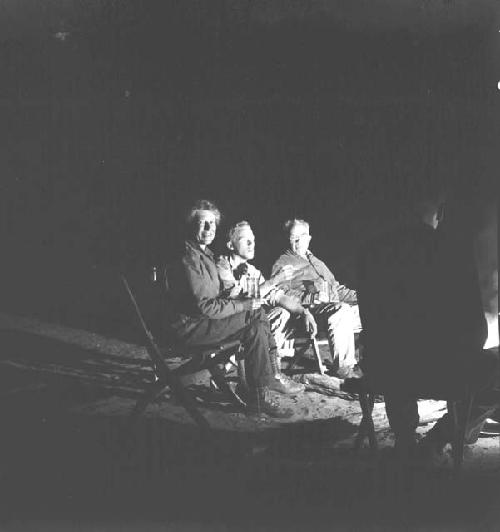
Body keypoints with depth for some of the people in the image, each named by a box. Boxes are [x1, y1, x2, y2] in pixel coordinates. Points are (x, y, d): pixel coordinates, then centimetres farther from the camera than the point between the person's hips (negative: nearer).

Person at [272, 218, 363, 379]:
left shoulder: (317, 262, 33)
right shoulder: (283, 263, 9)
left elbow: (336, 287, 35)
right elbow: (282, 294, -7)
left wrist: (357, 295, 18)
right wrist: (313, 297, -19)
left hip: (332, 304, 7)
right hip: (308, 309, -7)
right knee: (342, 310, -36)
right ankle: (343, 367, -35)